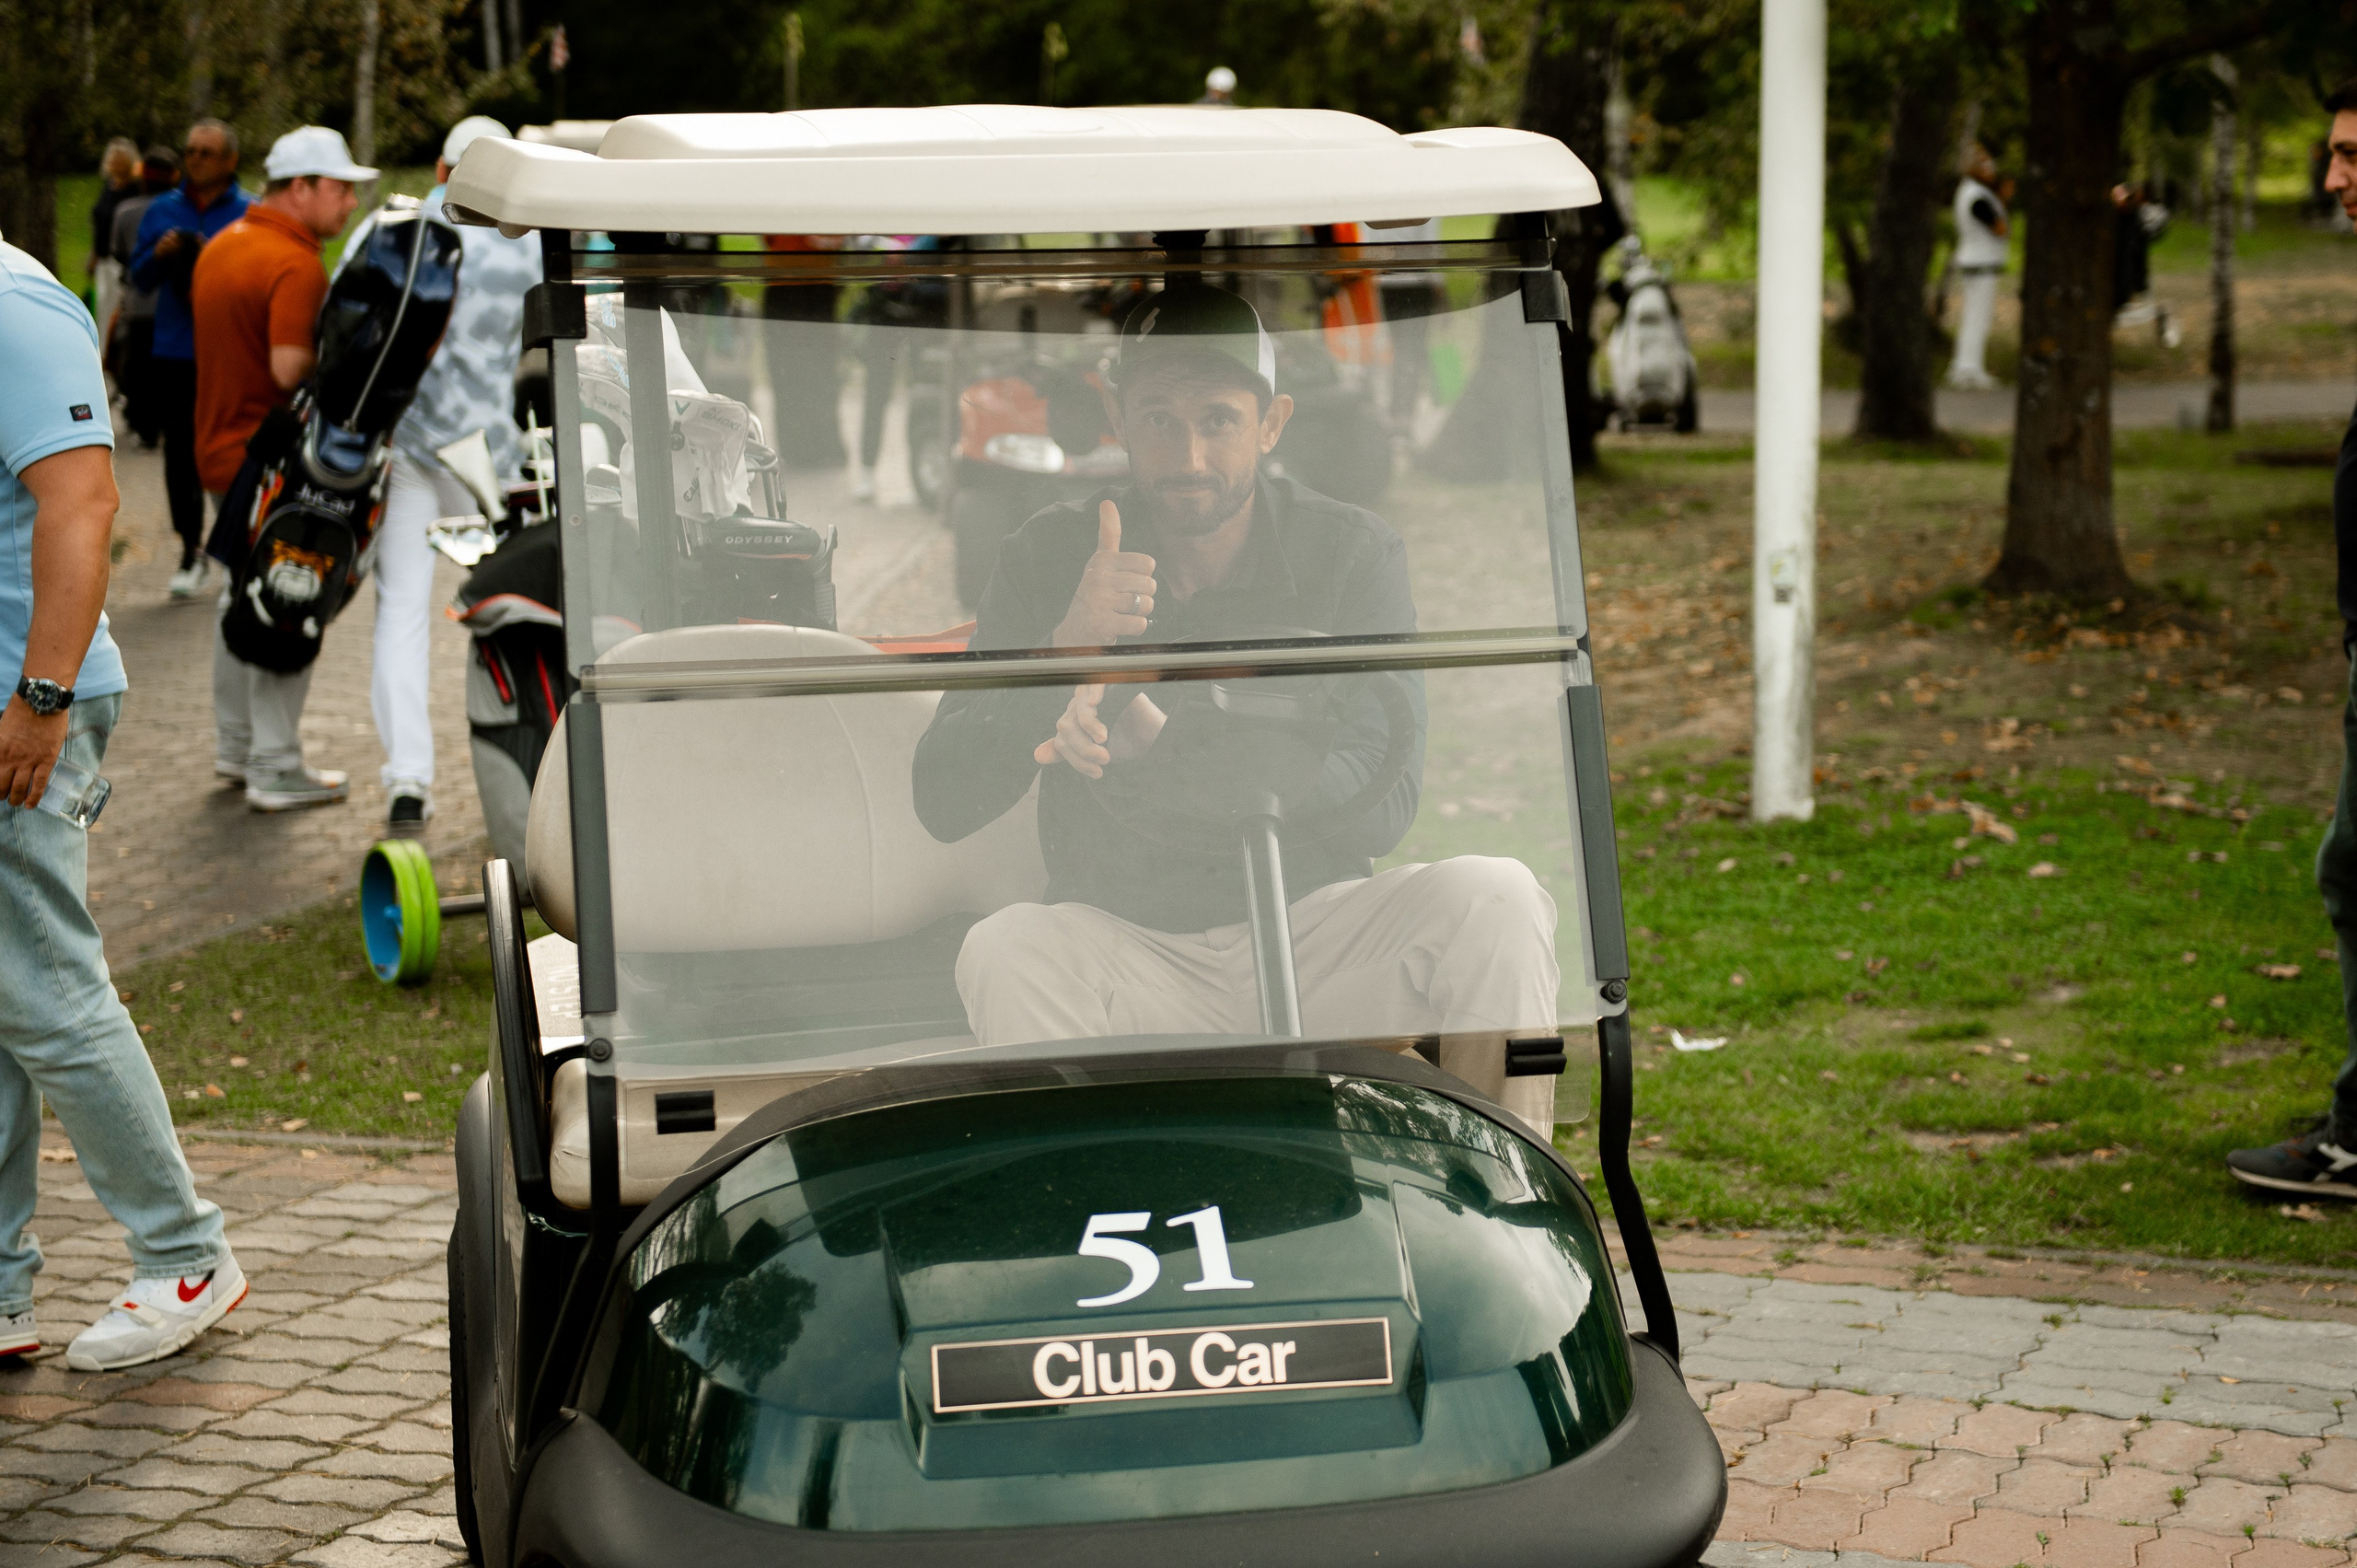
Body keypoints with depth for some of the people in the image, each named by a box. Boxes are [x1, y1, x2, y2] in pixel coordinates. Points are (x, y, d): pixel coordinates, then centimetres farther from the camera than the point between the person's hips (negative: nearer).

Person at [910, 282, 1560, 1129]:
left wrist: (1157, 742, -29)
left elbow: (1381, 804, -14)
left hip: (1312, 934, 0)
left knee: (1492, 898, -25)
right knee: (1003, 952, -31)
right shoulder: (1051, 556, 0)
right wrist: (1065, 650, -24)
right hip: (1128, 951, 0)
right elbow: (944, 803, -6)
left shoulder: (1352, 551, -2)